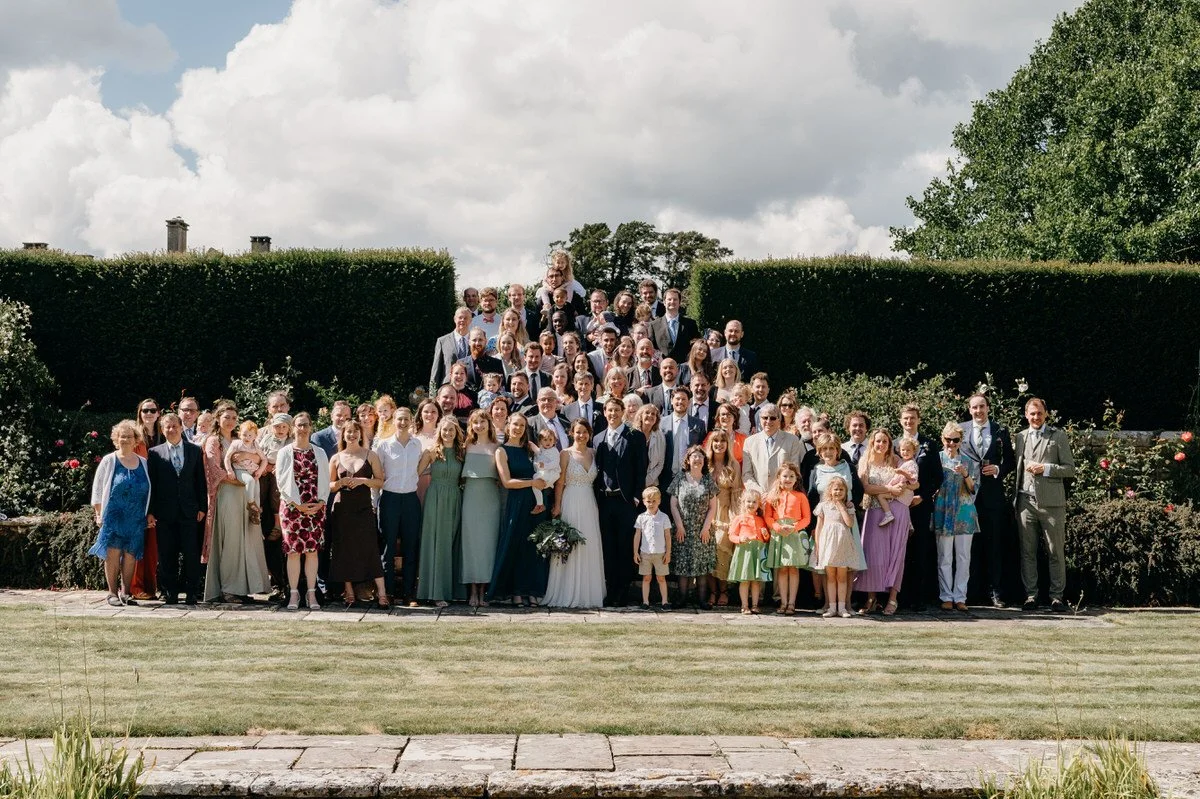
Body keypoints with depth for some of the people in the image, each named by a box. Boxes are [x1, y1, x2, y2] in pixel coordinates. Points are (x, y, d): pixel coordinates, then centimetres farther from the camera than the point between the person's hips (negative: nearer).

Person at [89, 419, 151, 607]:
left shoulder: (143, 463, 12)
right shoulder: (109, 461, 3)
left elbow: (147, 491, 16)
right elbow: (97, 488, 4)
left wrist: (149, 514, 10)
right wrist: (99, 514, -2)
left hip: (136, 519, 3)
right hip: (114, 516, -3)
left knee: (130, 554, 3)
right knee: (113, 553, -6)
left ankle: (125, 592, 9)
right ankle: (112, 593, 0)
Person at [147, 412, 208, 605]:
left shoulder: (195, 451, 8)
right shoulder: (155, 453, 5)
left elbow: (201, 481, 8)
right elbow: (151, 483, 3)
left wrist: (202, 507, 3)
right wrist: (150, 511, -2)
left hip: (189, 510, 0)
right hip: (164, 512, 0)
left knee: (191, 553, -1)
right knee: (167, 555, 3)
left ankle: (192, 592, 6)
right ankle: (169, 593, 10)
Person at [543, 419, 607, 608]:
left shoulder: (593, 454, 11)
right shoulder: (566, 454, -1)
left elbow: (596, 481, 11)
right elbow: (560, 482, -4)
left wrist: (597, 506, 3)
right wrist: (557, 507, -10)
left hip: (590, 505, 4)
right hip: (571, 505, -4)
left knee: (590, 548, 4)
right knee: (570, 547, -3)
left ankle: (588, 593, 11)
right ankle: (568, 594, 3)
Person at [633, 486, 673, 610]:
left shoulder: (664, 517, -1)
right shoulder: (641, 517, 1)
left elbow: (668, 536, 3)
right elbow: (637, 536, 5)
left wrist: (668, 553, 0)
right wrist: (635, 553, 2)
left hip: (660, 553, -1)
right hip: (645, 553, 1)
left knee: (661, 578, 5)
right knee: (646, 578, 6)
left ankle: (664, 601, 9)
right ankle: (645, 601, 12)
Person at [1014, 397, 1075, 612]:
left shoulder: (1058, 436, 5)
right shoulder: (1020, 437, 16)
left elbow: (1070, 469, 2)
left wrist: (1045, 469, -11)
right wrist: (1015, 498, 7)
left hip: (1051, 502, -3)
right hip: (1026, 501, 3)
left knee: (1055, 552, 0)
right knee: (1027, 552, 3)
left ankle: (1056, 596, 6)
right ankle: (1030, 595, 9)